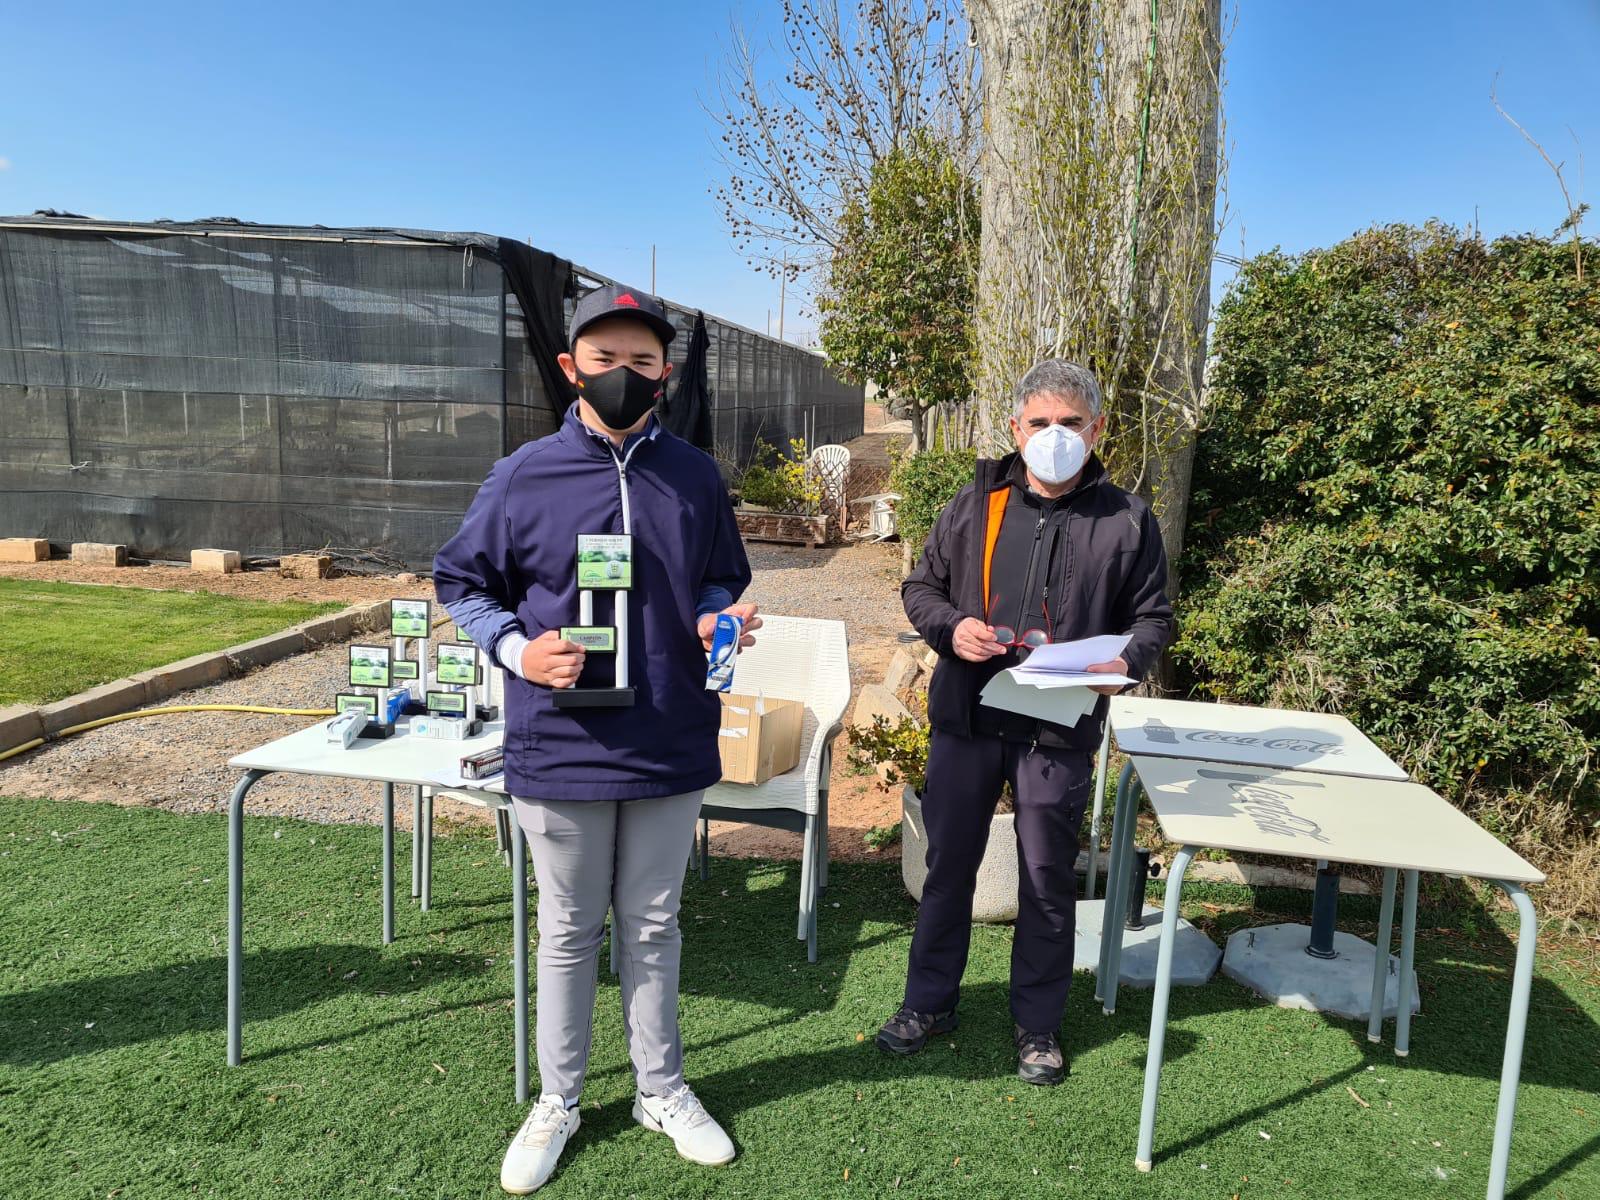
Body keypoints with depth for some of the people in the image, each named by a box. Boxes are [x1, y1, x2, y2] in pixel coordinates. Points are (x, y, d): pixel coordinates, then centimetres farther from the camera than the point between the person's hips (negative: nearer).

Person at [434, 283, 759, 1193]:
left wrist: (719, 619, -9)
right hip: (561, 750, -1)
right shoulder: (524, 477, -6)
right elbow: (462, 581, 4)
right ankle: (557, 1103, 36)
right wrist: (516, 647, -14)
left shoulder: (697, 478, 1)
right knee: (569, 931, 15)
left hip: (671, 748, 2)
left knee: (653, 925, 18)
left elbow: (720, 579, 14)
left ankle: (663, 1089, 38)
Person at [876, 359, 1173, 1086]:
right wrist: (951, 626, -13)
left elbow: (1152, 616, 6)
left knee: (1048, 879, 10)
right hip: (965, 719, 2)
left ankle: (1038, 1025, 31)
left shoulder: (1126, 522, 0)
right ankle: (928, 1003, 33)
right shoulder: (976, 504, 2)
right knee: (948, 863, 13)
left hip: (1061, 731, -1)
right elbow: (920, 586, 8)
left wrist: (1127, 661, -16)